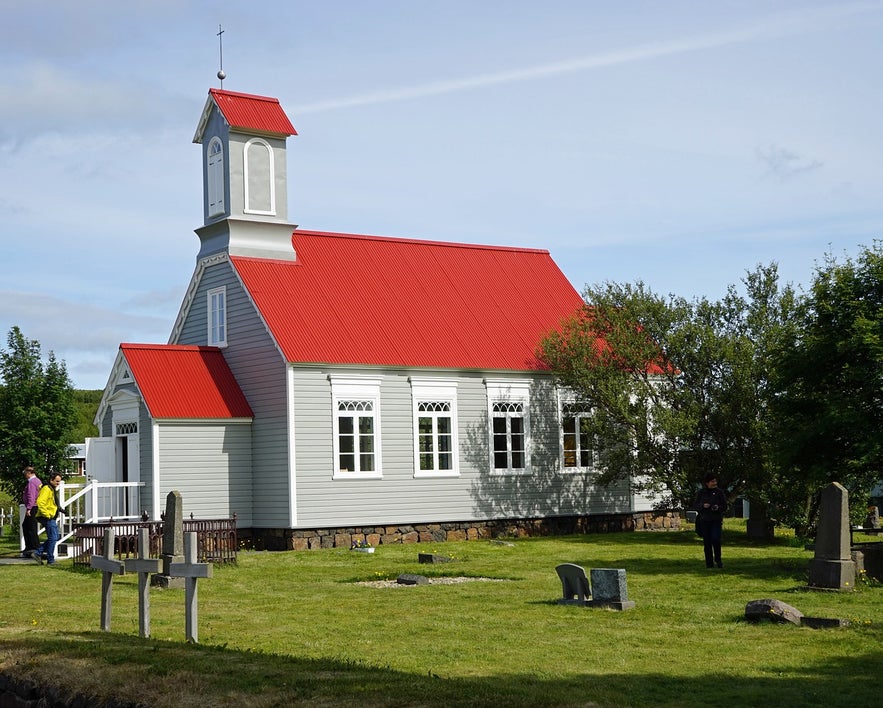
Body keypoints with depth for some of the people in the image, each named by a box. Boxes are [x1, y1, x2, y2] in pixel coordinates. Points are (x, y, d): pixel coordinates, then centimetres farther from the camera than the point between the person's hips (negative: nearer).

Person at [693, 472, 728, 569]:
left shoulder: (719, 492, 2)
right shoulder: (701, 492, 4)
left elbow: (725, 506, 3)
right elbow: (695, 506, 4)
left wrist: (718, 508, -18)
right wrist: (703, 506, -15)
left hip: (716, 521, -1)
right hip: (704, 521, 1)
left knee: (715, 539, -16)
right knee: (707, 542, 2)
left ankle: (718, 559, 5)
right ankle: (709, 563, 10)